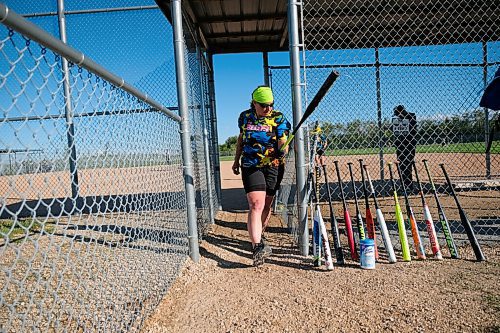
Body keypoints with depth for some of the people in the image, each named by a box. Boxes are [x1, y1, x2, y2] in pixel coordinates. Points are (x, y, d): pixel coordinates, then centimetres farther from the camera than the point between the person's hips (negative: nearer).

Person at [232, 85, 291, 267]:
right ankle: (257, 247, -23)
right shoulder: (245, 117, 4)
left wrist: (282, 151, -32)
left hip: (273, 166, 0)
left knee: (266, 205, 11)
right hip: (251, 166, 0)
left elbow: (282, 142, -13)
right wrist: (236, 160, 21)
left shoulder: (278, 118, -4)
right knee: (256, 205, -15)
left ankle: (258, 236, 34)